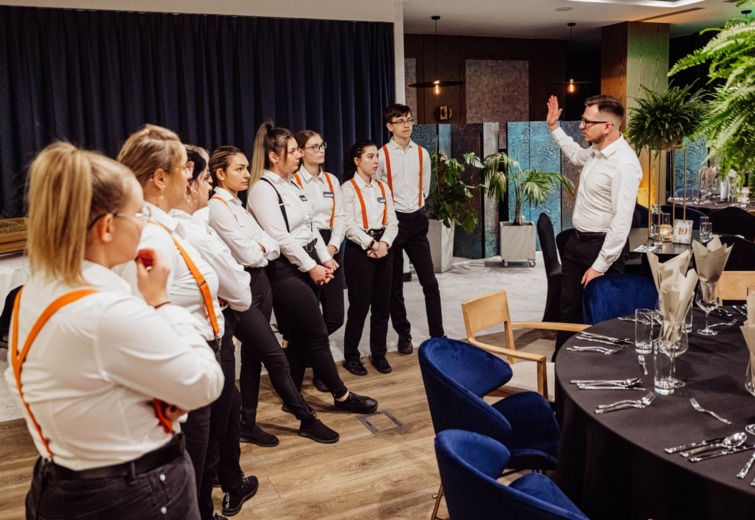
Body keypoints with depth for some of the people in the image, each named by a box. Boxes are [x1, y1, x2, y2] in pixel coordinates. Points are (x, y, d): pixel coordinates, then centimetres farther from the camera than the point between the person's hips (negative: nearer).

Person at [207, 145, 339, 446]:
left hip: (260, 283, 9)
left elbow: (273, 248, 8)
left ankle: (248, 425, 23)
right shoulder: (217, 207, -12)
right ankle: (307, 420, 10)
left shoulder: (238, 206, 15)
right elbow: (248, 255, -17)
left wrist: (260, 247, -10)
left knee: (252, 356, 12)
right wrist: (262, 247, 2)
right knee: (276, 357, -2)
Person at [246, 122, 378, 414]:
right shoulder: (263, 189, -13)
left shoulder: (290, 184, 15)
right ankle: (342, 396, 11)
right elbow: (280, 237, -18)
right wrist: (311, 267, -14)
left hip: (308, 265, 9)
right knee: (317, 335, -1)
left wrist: (325, 258, 8)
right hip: (287, 271, -9)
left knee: (300, 337, 12)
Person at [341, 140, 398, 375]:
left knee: (382, 304, 8)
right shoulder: (348, 188, -4)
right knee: (359, 305, -1)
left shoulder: (383, 188, 13)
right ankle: (351, 356, 13)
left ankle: (379, 354, 21)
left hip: (383, 247, 6)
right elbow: (349, 226, -12)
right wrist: (371, 244, -17)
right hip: (359, 249, -5)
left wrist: (384, 243, -11)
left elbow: (392, 221, 6)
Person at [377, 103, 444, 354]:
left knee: (430, 282, 1)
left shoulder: (422, 154, 5)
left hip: (416, 220, 3)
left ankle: (438, 335, 9)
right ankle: (403, 335, 21)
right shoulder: (382, 155, -8)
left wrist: (415, 209, 10)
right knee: (395, 284, 8)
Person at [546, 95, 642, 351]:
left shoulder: (624, 164, -24)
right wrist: (554, 127, 29)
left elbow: (622, 221, -27)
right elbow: (576, 155, 32)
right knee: (569, 309, 17)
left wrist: (600, 266, -26)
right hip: (577, 240, 9)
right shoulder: (595, 150, 4)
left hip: (603, 245, -9)